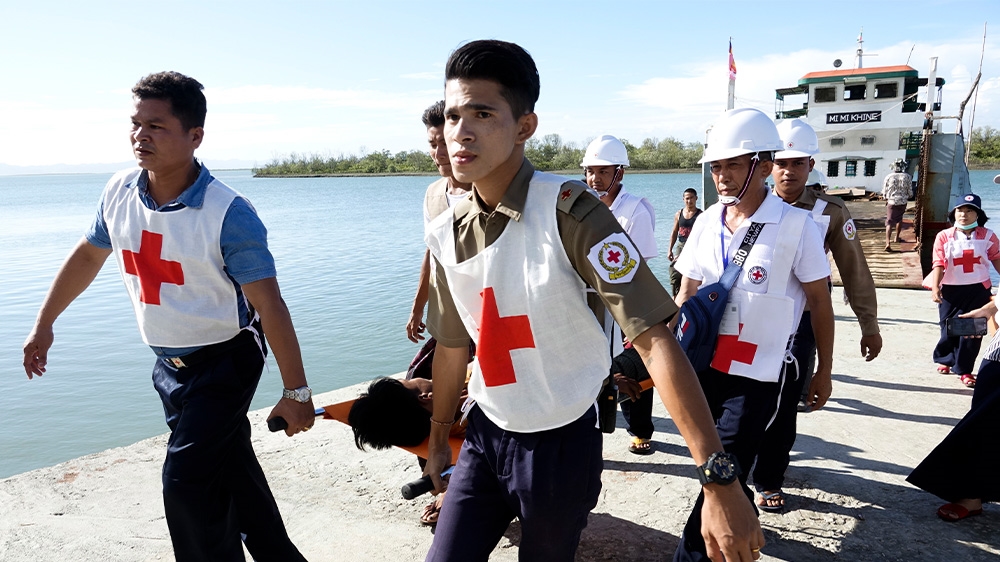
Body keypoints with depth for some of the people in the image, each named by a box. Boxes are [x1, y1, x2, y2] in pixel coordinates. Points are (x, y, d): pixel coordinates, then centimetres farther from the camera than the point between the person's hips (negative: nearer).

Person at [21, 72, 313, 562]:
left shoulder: (228, 214, -25)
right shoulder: (120, 191, -5)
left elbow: (270, 306, -24)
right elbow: (87, 255, 12)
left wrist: (296, 392, -22)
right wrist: (43, 325, 18)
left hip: (224, 361, -6)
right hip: (168, 362, 6)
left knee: (186, 483, -9)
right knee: (230, 470, 17)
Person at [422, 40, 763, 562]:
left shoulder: (568, 212, -21)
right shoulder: (444, 233, -4)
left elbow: (652, 337, -28)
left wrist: (718, 479, -33)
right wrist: (438, 438, 19)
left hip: (561, 442, -4)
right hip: (484, 435, 4)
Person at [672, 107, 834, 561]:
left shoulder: (796, 226, -11)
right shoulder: (707, 221, 3)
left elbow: (820, 302, -3)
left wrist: (824, 370, 1)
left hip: (756, 374, -5)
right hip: (703, 365, 5)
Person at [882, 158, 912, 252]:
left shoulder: (888, 177, -7)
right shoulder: (907, 177, -5)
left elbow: (884, 192, 0)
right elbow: (910, 191, 1)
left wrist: (886, 199, 20)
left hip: (891, 202, -2)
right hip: (903, 202, 2)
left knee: (889, 223, -4)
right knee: (899, 219, 27)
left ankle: (887, 243, -20)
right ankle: (897, 237, 40)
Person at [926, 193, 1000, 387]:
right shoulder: (944, 236, -7)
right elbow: (938, 263, -12)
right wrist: (935, 288, -22)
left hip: (978, 290, 1)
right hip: (951, 290, -1)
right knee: (949, 328, 8)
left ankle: (964, 370, 12)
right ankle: (944, 359, 35)